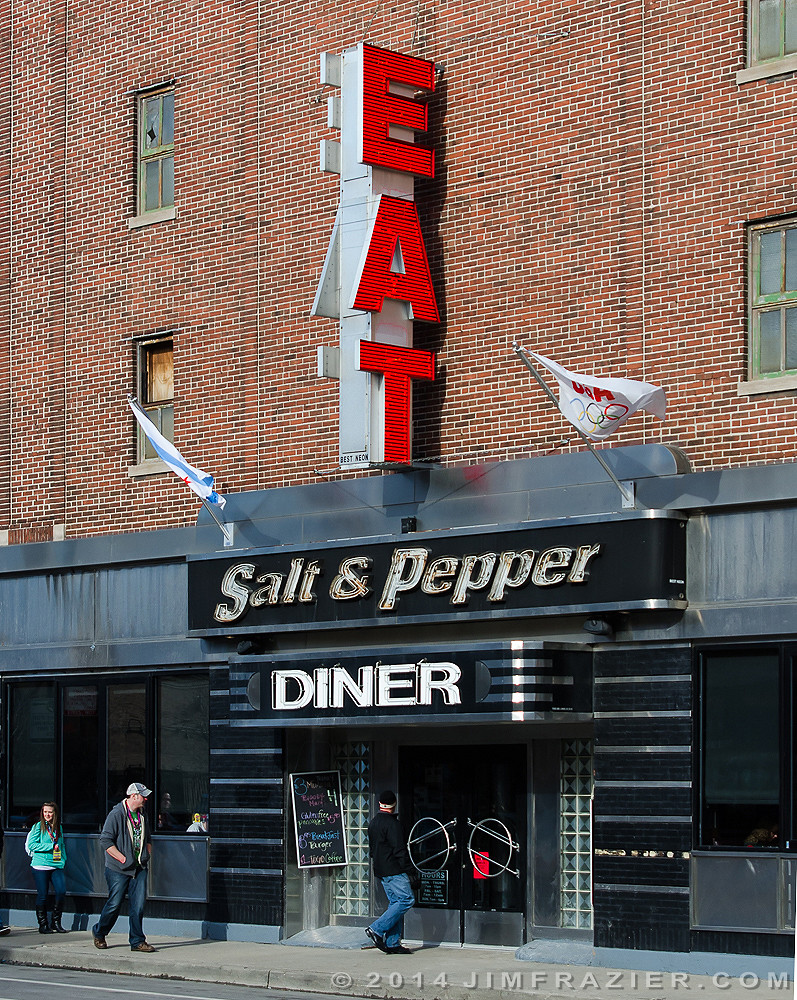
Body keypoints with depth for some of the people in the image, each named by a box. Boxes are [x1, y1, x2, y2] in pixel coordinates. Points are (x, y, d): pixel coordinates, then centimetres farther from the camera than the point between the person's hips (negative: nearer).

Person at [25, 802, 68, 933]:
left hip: (57, 866, 4)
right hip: (41, 866, -4)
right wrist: (51, 847, -11)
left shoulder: (59, 827, 14)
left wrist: (63, 860, 7)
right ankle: (43, 924, 11)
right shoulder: (38, 826, -1)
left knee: (61, 892, -9)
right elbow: (31, 845, -9)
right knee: (42, 895, -1)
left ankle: (56, 922, 5)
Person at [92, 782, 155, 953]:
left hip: (139, 868, 6)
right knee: (114, 904, -1)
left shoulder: (142, 815, 13)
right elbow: (105, 839, -14)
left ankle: (137, 941, 4)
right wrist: (123, 858, -16)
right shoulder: (116, 814, -10)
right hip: (119, 869, -6)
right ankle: (99, 933, 22)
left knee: (138, 904, -2)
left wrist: (148, 855, 11)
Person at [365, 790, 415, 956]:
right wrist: (406, 867, -10)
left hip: (381, 871, 10)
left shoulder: (373, 823, 15)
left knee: (395, 903, 10)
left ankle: (393, 943, 5)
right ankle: (377, 929, -14)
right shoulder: (391, 823, -14)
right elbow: (399, 848, -17)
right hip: (394, 870, -10)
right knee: (407, 900, -9)